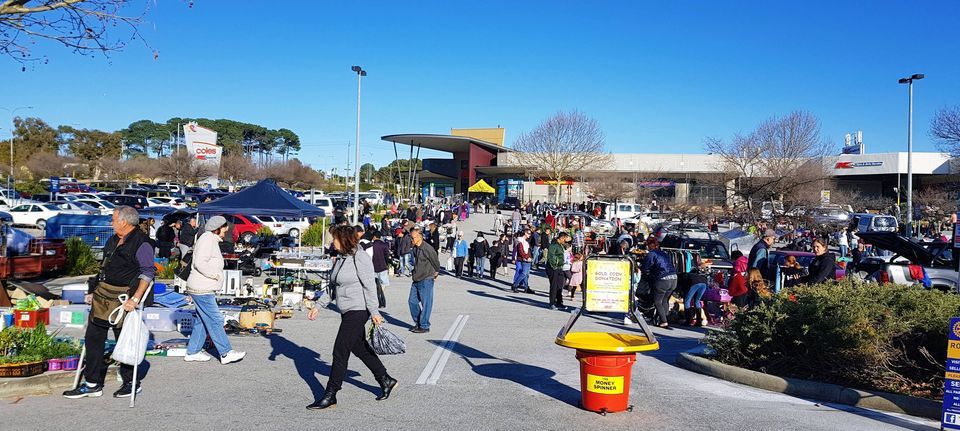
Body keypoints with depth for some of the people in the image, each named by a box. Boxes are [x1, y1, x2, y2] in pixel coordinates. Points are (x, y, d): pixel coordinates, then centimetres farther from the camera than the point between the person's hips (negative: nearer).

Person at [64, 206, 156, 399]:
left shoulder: (141, 243, -13)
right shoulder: (113, 240, 15)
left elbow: (148, 273, -18)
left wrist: (135, 299, -25)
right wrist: (93, 292, 18)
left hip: (123, 299, -9)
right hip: (102, 296, 9)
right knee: (93, 338, 9)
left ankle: (132, 383, 15)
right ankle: (92, 384, 19)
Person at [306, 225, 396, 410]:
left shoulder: (359, 257, -14)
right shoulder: (341, 259, 13)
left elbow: (370, 286, -17)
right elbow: (332, 287, 18)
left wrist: (374, 312, -19)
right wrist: (318, 307, 13)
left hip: (358, 310, -10)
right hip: (347, 311, 10)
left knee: (340, 351, -7)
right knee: (360, 348, 16)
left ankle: (330, 395, 0)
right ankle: (386, 381, 29)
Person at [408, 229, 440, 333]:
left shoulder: (427, 249, -17)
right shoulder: (415, 248, 8)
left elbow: (436, 262, -7)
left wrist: (436, 272, 7)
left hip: (426, 280, -9)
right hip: (416, 280, 9)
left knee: (426, 303, 0)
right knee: (412, 301, 11)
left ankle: (424, 326, 7)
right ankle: (418, 323, 25)